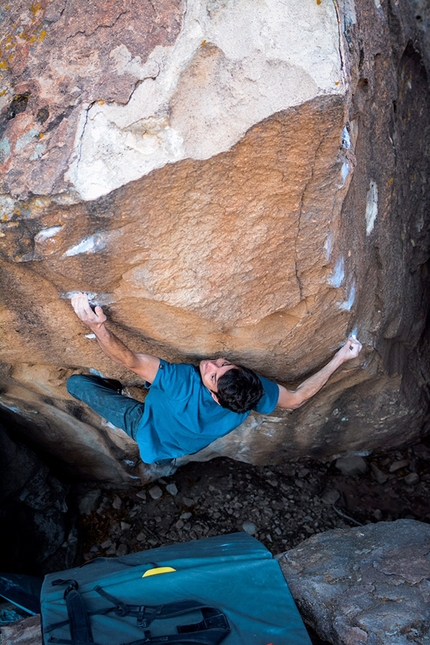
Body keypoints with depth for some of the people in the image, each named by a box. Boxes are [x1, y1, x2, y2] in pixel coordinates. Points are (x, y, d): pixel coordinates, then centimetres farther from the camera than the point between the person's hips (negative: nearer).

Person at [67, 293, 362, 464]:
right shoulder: (254, 390, -34)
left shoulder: (184, 382, -50)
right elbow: (298, 398, -18)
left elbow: (130, 360, -51)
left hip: (148, 430, -5)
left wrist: (97, 326, -65)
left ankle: (113, 387, 27)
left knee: (76, 382, 1)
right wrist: (340, 358, -18)